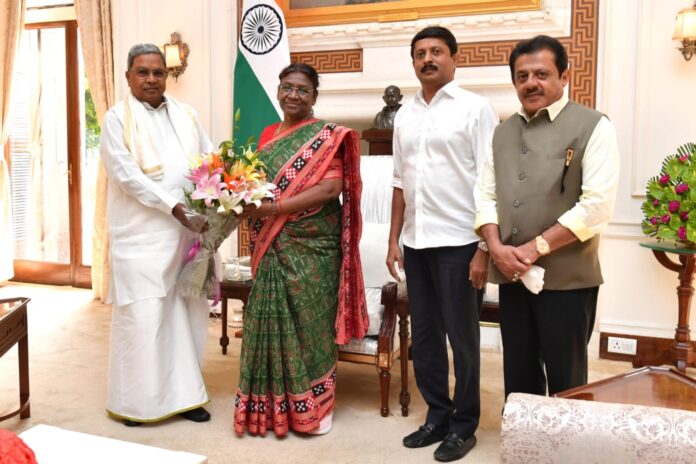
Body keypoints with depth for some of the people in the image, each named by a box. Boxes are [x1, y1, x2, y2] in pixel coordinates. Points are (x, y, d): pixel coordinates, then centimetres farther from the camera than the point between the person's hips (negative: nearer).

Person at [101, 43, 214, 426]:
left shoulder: (185, 115, 13)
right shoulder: (117, 119, -2)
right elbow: (128, 176, -13)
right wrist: (177, 209, -20)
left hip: (187, 231, 5)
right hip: (143, 235, -5)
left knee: (187, 311, 8)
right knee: (142, 315, -2)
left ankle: (181, 392, 21)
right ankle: (135, 400, 14)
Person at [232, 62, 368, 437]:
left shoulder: (327, 136, -4)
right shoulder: (268, 134, 14)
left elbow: (331, 187, -16)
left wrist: (272, 208, -20)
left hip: (310, 245, -5)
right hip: (271, 246, 5)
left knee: (308, 320, 2)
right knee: (271, 319, 8)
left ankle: (313, 405, 17)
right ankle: (271, 403, 22)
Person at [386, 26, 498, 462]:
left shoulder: (475, 108, -4)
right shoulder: (405, 115, 12)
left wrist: (485, 249, -14)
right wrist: (394, 241, 11)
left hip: (458, 242, -5)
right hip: (417, 243, 6)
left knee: (462, 338, 6)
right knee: (424, 336, 13)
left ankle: (464, 425, 23)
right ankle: (438, 414, 30)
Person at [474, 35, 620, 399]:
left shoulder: (592, 126, -5)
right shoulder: (503, 132, 13)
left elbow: (597, 205, -13)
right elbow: (485, 195, 10)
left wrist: (536, 248, -15)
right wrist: (497, 247, -7)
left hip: (567, 278, -5)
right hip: (511, 276, 5)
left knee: (565, 379, 6)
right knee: (518, 376, 14)